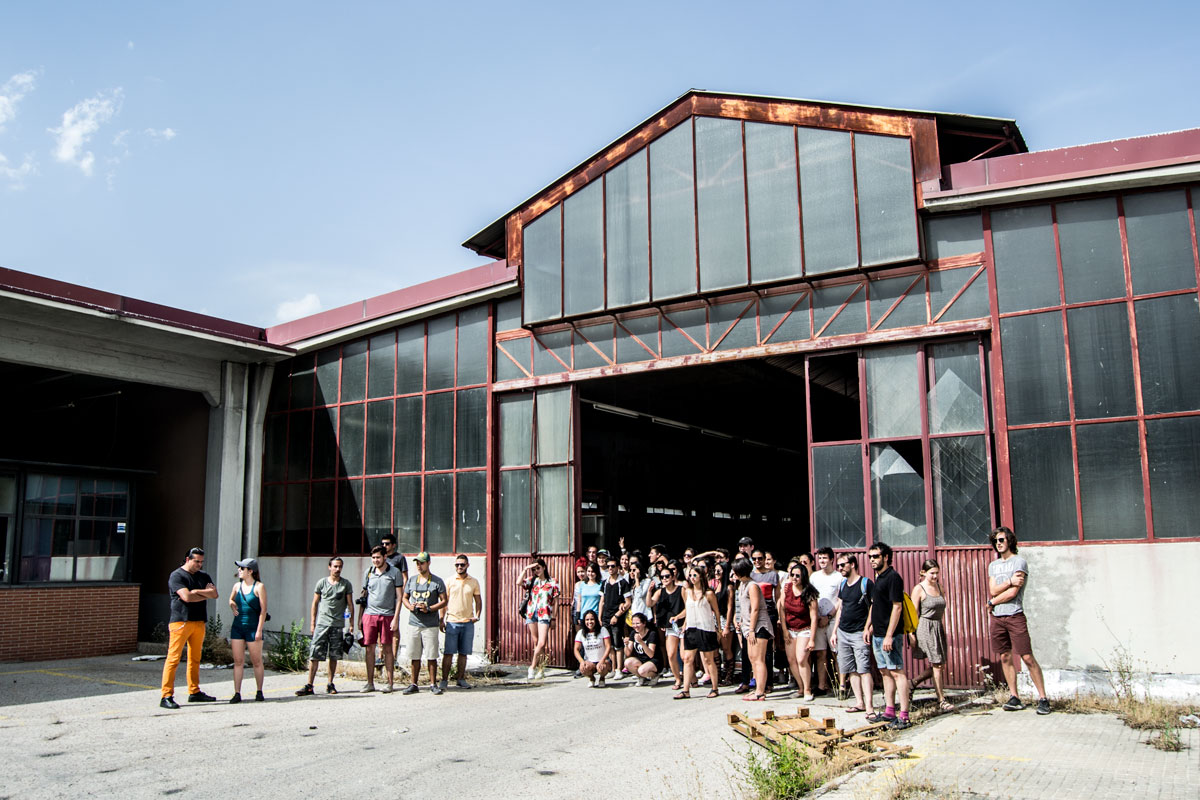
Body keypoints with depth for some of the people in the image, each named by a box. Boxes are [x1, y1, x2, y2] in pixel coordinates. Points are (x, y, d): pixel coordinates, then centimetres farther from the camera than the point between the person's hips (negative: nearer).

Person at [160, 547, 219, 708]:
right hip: (181, 621, -7)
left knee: (195, 659, 11)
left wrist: (197, 591, -10)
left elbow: (214, 594, 6)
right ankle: (166, 696, -8)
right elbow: (187, 597, -16)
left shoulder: (203, 576, 17)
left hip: (199, 622, 7)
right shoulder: (177, 576, -4)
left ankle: (194, 692, 19)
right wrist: (206, 594, -3)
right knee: (173, 658, -9)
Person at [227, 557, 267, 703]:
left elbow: (263, 610, -8)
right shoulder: (237, 586, 8)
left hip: (253, 628, -4)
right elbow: (231, 599, 28)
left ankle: (259, 692, 15)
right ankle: (237, 693, 6)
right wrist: (232, 606, 3)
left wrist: (259, 630, -13)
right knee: (238, 662, 3)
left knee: (257, 662, 4)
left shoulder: (259, 587, -6)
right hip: (237, 627, 4)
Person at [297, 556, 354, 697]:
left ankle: (330, 684, 15)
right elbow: (315, 604, 10)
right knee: (314, 655, -6)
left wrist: (351, 624, 2)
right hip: (322, 623, 0)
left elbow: (350, 605, 8)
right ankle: (309, 686, -5)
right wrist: (312, 624, 5)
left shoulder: (346, 584, 6)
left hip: (338, 625, 0)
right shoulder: (321, 583, 7)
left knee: (334, 656, 4)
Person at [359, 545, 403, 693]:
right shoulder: (368, 572, 10)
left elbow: (399, 596, -1)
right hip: (369, 614, 3)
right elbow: (364, 596, 16)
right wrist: (360, 618, 12)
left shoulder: (394, 572, 0)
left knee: (387, 649, 1)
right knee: (369, 648, 2)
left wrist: (395, 618, -7)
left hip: (387, 615, -3)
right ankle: (370, 683, 11)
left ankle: (390, 683, 8)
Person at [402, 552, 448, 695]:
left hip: (431, 624, -3)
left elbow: (444, 601, -1)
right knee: (415, 656, 7)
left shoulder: (437, 581, 1)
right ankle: (414, 684, 15)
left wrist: (428, 609, -14)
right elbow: (405, 598, 19)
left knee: (431, 656, -2)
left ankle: (433, 684, 7)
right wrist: (410, 606, -4)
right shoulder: (411, 580, 12)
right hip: (414, 623, 3)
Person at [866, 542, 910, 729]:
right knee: (885, 672, 13)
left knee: (897, 672, -8)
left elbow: (897, 607, -18)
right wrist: (868, 627, 19)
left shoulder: (893, 577, -14)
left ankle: (904, 715, -6)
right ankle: (889, 712, 19)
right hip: (877, 635, 10)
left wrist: (889, 636, -21)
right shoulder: (878, 577, 15)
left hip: (889, 635, -10)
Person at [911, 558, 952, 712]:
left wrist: (943, 629, 17)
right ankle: (942, 700, 0)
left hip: (938, 627, 7)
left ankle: (912, 682, 23)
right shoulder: (919, 589, -7)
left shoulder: (939, 587, 12)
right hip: (925, 627, -7)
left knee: (939, 664, 7)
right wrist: (912, 634, -13)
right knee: (937, 664, -7)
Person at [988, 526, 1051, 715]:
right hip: (997, 618, 6)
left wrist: (992, 602, -1)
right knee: (1005, 657, 6)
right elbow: (993, 590, 2)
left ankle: (1043, 698, -2)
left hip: (1015, 616, -6)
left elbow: (1012, 593, -11)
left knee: (1028, 657, -8)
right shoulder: (993, 565, 16)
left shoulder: (1019, 562, -3)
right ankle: (1014, 698, 12)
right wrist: (1009, 582, -13)